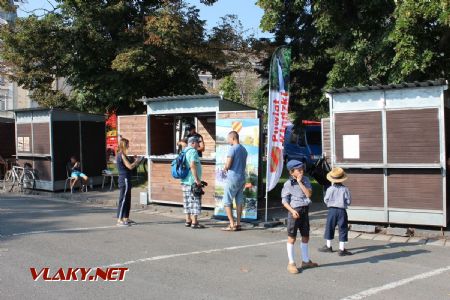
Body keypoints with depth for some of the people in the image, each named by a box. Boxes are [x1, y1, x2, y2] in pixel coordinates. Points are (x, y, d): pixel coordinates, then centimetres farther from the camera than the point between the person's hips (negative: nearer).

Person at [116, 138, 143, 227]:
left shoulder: (120, 154, 15)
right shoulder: (122, 155, -14)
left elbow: (128, 166, 17)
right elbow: (130, 167, -18)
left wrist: (135, 161, 11)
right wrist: (137, 161, -5)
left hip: (125, 180, 10)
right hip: (125, 180, -10)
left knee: (127, 200, 14)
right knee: (123, 200, -8)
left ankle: (126, 218, 21)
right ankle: (119, 220, -6)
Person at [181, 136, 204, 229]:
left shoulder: (184, 151, 16)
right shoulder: (193, 151, -12)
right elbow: (192, 165, -24)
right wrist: (197, 179, -22)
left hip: (185, 181, 9)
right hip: (192, 181, -9)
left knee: (188, 202, 14)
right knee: (195, 201, -5)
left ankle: (188, 221, 19)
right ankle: (194, 223, -5)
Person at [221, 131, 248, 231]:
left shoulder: (232, 149, -13)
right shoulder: (244, 150, 13)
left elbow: (228, 165, -18)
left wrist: (225, 168, 5)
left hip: (233, 179, -8)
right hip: (242, 178, 8)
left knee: (227, 202, -1)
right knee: (239, 201, 10)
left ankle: (232, 225, -4)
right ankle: (238, 224, 13)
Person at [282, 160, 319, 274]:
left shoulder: (305, 180, 4)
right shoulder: (288, 184, -10)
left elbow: (309, 194, -7)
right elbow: (284, 201, -11)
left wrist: (300, 182, -12)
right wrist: (292, 211, -22)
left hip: (304, 211, 6)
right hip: (295, 211, -6)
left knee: (305, 237, 16)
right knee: (292, 238, 3)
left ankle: (305, 261, 31)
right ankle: (291, 263, 12)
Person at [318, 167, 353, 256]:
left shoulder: (330, 189, -9)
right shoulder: (345, 189, -9)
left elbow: (326, 200, -3)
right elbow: (349, 201, -5)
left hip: (332, 210, 1)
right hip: (342, 211, -1)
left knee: (329, 228, 15)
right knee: (343, 229, 6)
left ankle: (328, 246, 26)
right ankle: (342, 249, 6)